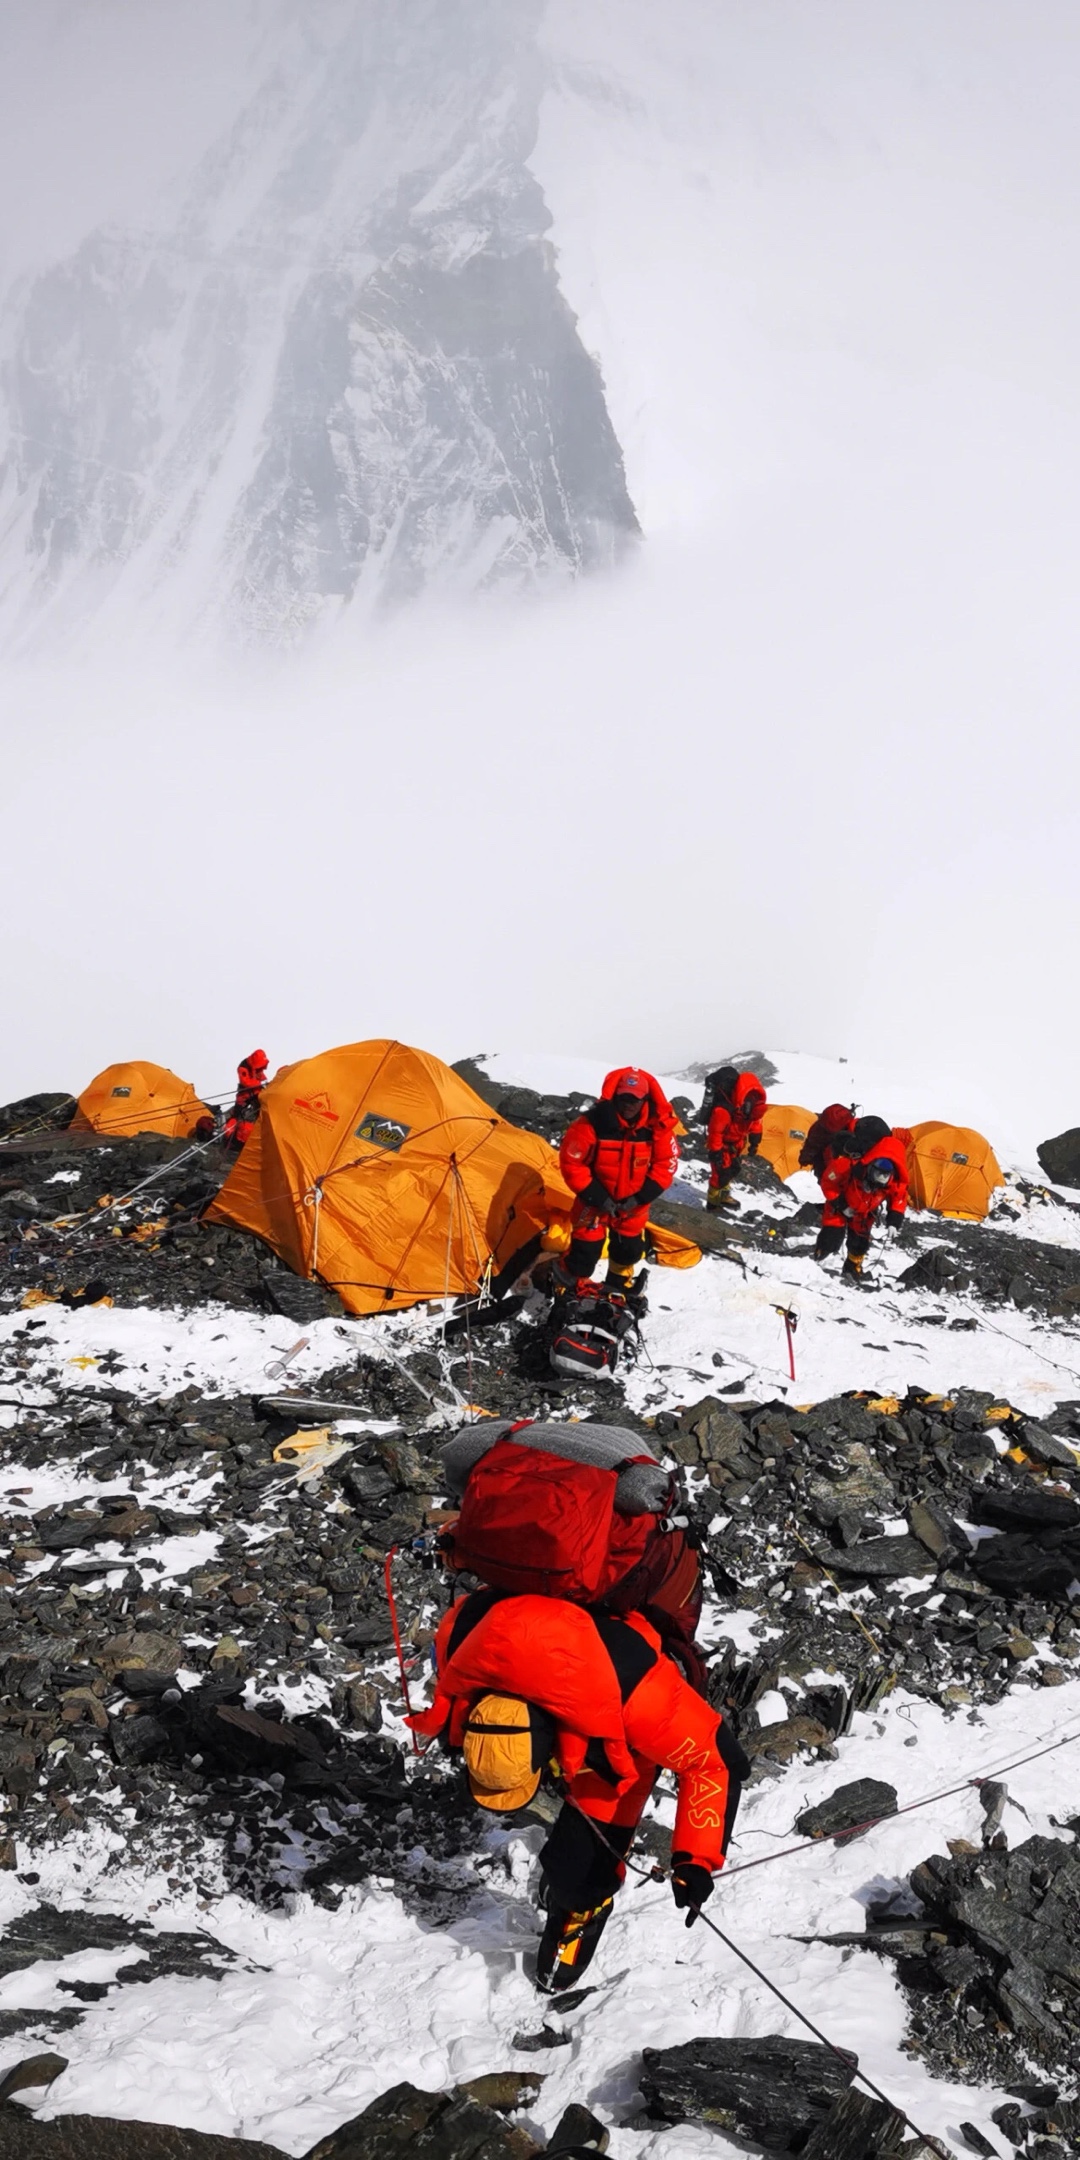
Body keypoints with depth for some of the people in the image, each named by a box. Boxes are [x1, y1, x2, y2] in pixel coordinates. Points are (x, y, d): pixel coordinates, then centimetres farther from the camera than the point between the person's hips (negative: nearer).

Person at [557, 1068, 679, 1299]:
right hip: (596, 1200, -4)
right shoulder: (591, 1124, -27)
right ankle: (567, 1289, 25)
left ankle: (619, 1286, 49)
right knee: (585, 1252, -2)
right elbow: (571, 1162, -19)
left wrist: (641, 1197, -14)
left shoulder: (657, 1126, -17)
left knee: (629, 1249, 21)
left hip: (633, 1203, 4)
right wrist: (598, 1197, -19)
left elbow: (666, 1163, -6)